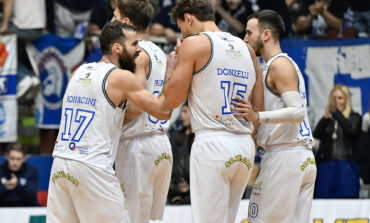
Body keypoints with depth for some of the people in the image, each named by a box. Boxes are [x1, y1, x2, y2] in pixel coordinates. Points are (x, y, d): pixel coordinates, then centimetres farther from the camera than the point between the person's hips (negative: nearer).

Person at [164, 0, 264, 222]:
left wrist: (172, 64, 13)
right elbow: (258, 108, 15)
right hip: (245, 147, 7)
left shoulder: (194, 43, -4)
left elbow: (172, 99, -3)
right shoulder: (247, 49, 15)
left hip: (212, 143, -7)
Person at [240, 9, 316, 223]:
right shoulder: (287, 64, 22)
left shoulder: (279, 64, -8)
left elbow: (297, 112, -19)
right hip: (306, 158, 10)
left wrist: (258, 116, -29)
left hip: (284, 156, -10)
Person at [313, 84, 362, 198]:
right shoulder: (326, 119, 16)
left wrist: (336, 112, -13)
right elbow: (316, 134, 0)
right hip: (326, 165, 2)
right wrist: (326, 117, -13)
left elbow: (352, 131, -10)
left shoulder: (354, 117, 11)